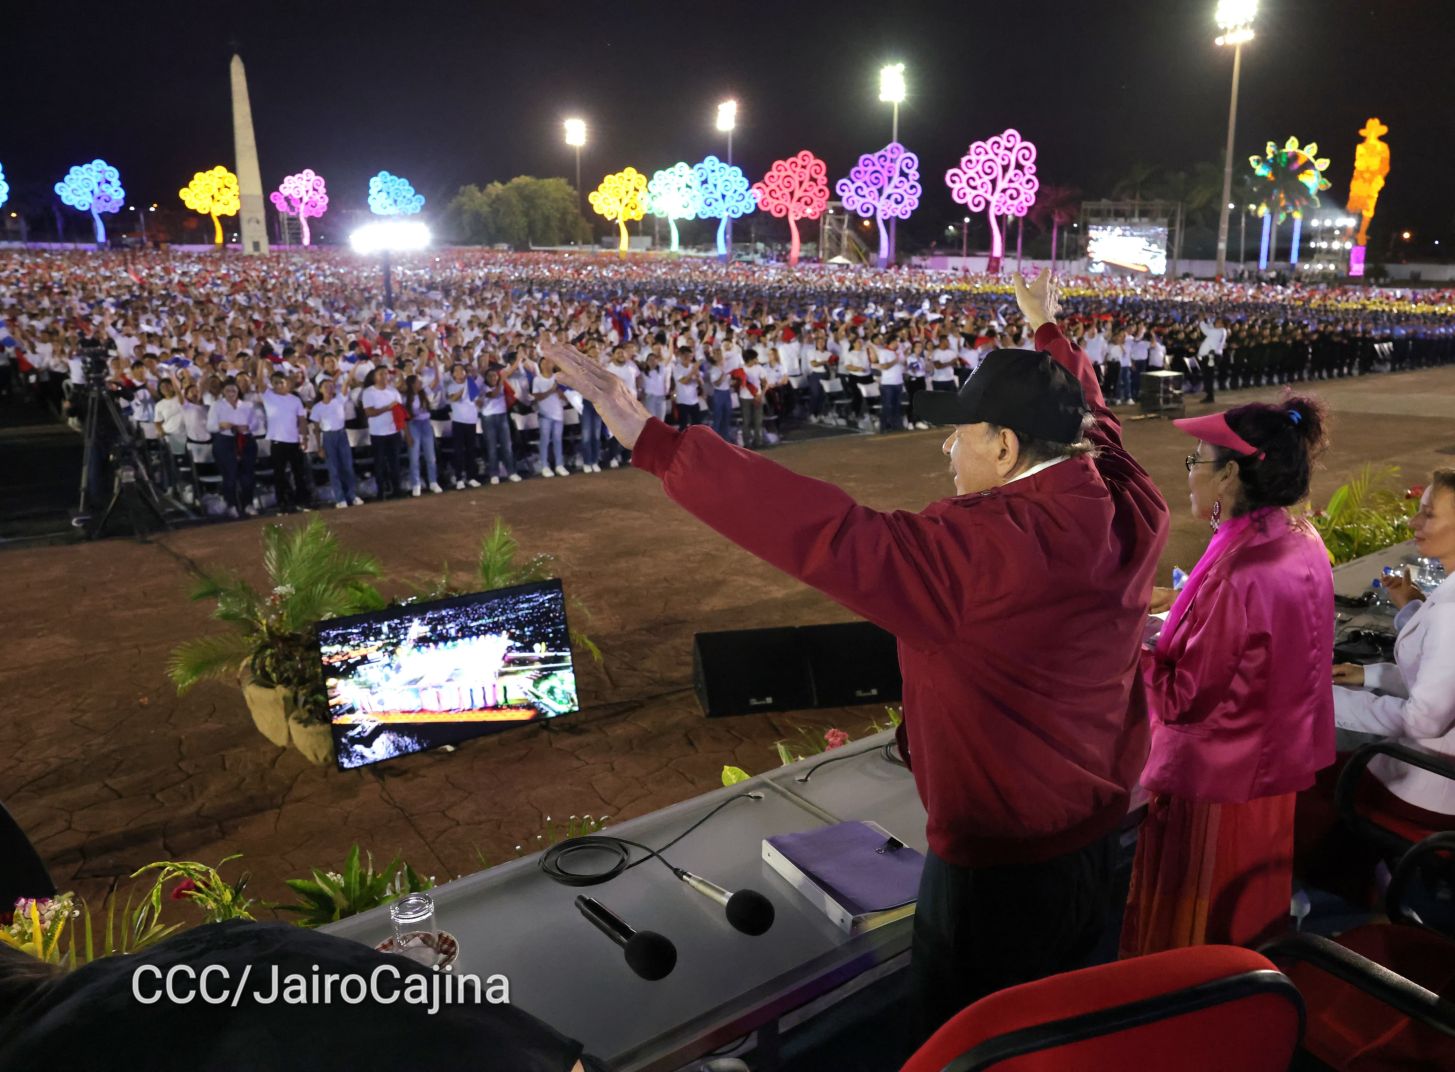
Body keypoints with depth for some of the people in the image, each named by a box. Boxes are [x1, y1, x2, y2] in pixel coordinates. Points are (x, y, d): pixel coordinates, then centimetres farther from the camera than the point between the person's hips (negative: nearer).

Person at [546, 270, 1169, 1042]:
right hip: (1099, 830, 8)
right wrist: (1049, 333, 33)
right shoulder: (1130, 506, -7)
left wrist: (650, 440, -37)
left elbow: (828, 535, -37)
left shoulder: (983, 549, -32)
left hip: (1003, 859, -8)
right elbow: (1083, 419, 14)